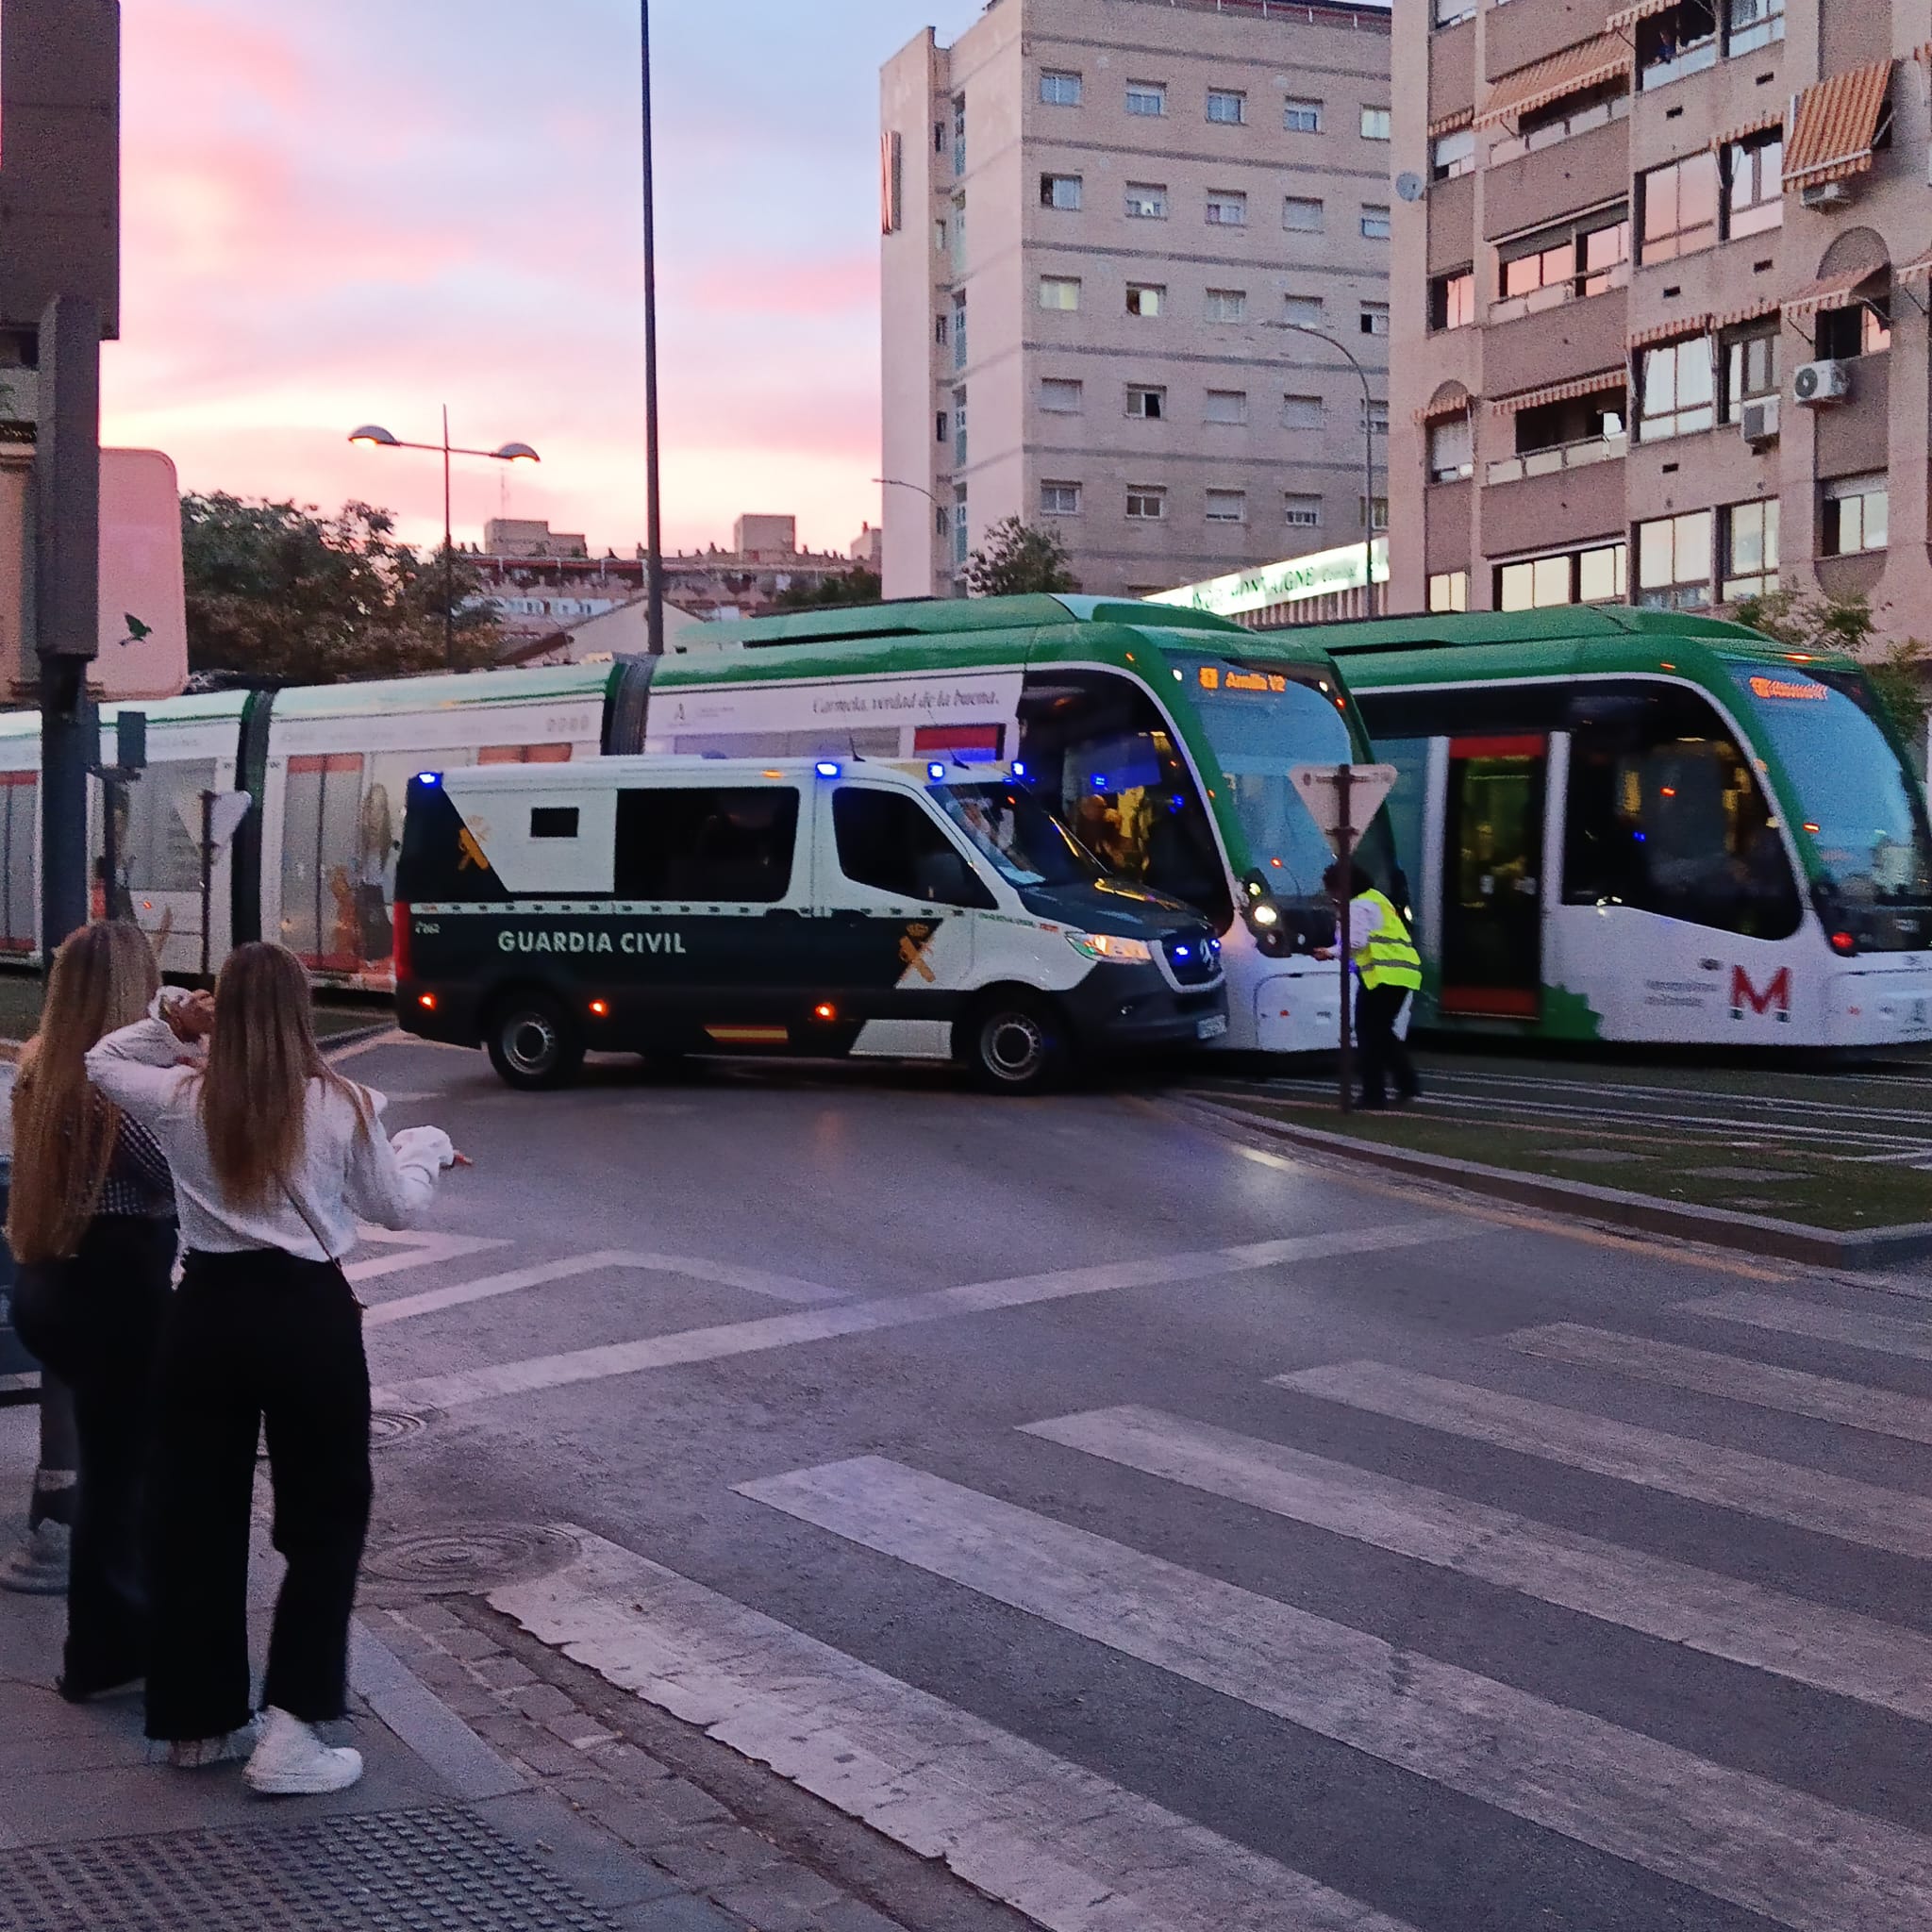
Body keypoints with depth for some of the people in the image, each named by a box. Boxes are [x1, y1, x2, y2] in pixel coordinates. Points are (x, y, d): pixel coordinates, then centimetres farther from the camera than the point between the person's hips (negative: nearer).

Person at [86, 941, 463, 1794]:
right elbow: (396, 1208, 4)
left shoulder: (182, 1100, -2)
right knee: (326, 1521, 8)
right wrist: (429, 1145, 21)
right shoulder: (342, 1106, -9)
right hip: (308, 1315, -3)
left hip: (206, 1311, 3)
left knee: (198, 1518, 15)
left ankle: (200, 1720, 25)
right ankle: (289, 1730, 0)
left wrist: (168, 1022, 9)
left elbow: (103, 1061, 19)